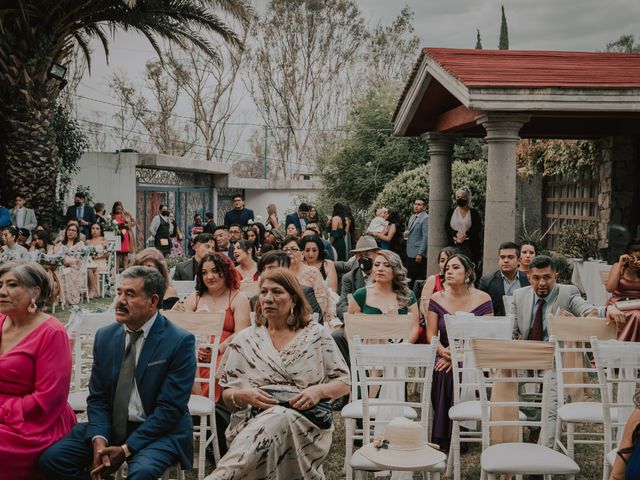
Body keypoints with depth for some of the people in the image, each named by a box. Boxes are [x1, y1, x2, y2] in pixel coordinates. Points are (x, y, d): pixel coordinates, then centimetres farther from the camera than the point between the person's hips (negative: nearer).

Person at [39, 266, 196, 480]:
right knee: (51, 458, -13)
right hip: (110, 427, 5)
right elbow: (97, 397, 6)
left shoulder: (180, 342, -13)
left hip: (160, 432, -5)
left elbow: (170, 408, -15)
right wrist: (99, 439, -13)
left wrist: (126, 449, -18)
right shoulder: (105, 336, 5)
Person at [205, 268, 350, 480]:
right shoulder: (245, 340, 15)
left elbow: (343, 383, 11)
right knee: (279, 417, -37)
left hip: (306, 426, 0)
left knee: (281, 418, -38)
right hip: (253, 423, 1)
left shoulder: (316, 334, 11)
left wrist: (319, 391, -11)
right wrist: (244, 396, -10)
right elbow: (226, 396, 14)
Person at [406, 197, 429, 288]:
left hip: (418, 254, -8)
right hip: (410, 253, 8)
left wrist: (420, 254, -18)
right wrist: (406, 234, 7)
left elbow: (425, 237, -16)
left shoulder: (425, 218, -11)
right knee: (410, 278, 11)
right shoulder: (412, 217, 16)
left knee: (419, 278, -3)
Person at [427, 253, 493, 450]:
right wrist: (444, 352, -18)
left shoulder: (482, 299, 2)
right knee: (442, 374, -29)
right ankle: (440, 439, -17)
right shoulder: (437, 299, 9)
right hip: (442, 359, 2)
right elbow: (431, 334, 4)